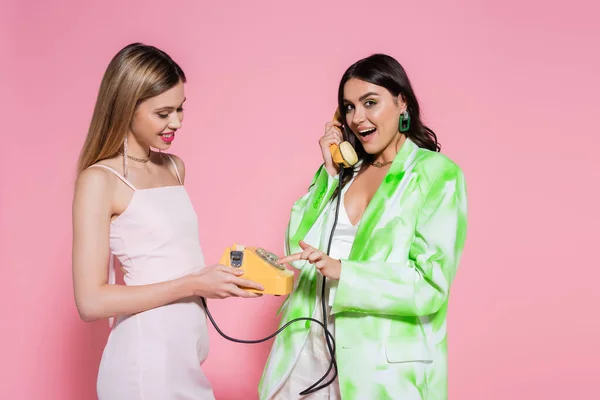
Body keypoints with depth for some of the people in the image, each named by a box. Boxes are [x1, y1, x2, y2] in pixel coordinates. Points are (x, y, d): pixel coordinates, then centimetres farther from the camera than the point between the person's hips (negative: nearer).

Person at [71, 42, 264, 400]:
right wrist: (193, 285, -16)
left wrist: (219, 272, 3)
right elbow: (91, 301, -16)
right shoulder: (99, 180, -12)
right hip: (146, 361, -7)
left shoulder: (175, 167, 10)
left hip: (189, 350, 7)